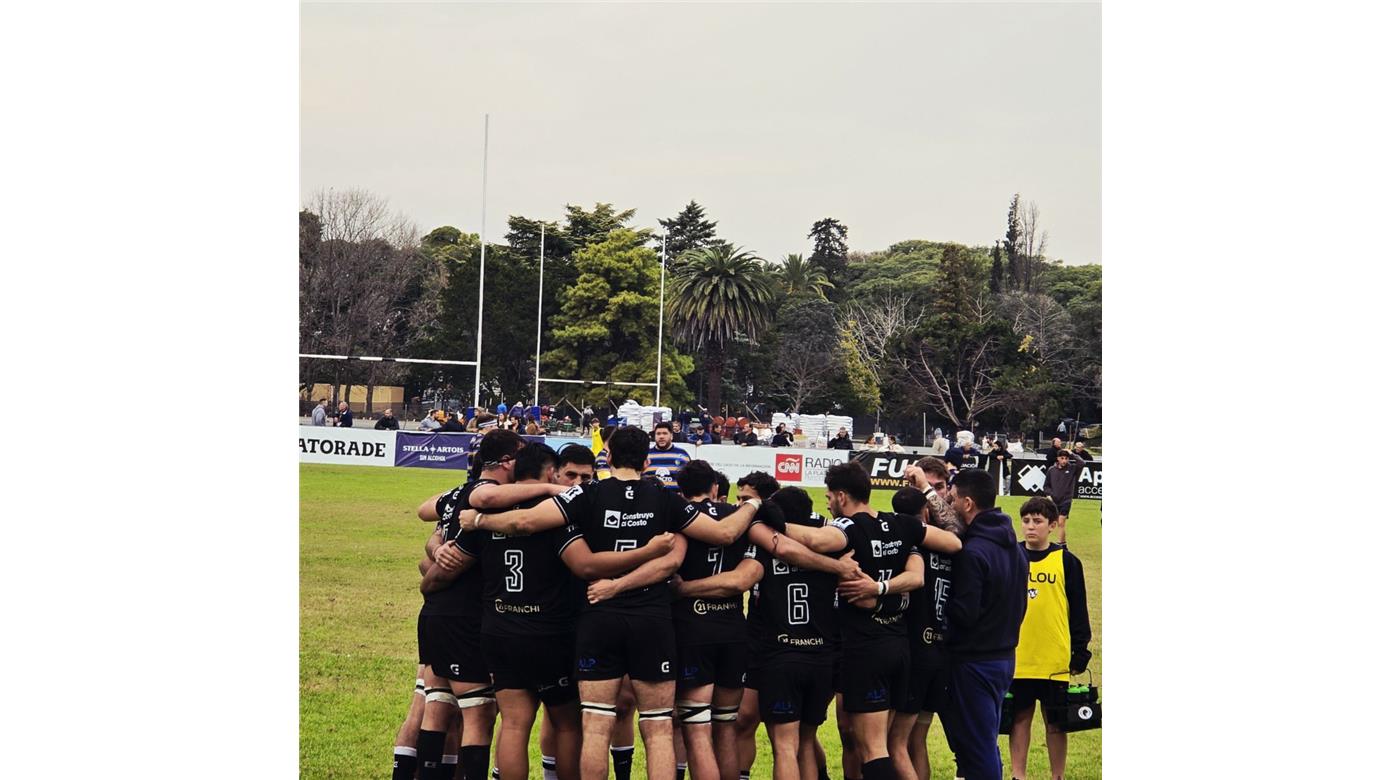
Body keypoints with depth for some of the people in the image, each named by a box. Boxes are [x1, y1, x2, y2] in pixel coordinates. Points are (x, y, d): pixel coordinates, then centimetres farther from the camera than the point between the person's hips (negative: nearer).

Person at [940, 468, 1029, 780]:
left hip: (974, 661, -9)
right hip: (1004, 657, 9)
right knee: (986, 741, 17)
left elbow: (964, 613, -22)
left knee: (975, 747, -2)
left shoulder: (972, 552, -21)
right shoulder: (1013, 546, 8)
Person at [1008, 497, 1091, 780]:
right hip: (1017, 658, 1)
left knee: (1055, 722, 5)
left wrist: (1080, 652, 0)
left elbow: (1078, 611, 4)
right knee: (1020, 718, 7)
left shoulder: (1067, 562, 1)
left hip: (1055, 661, -1)